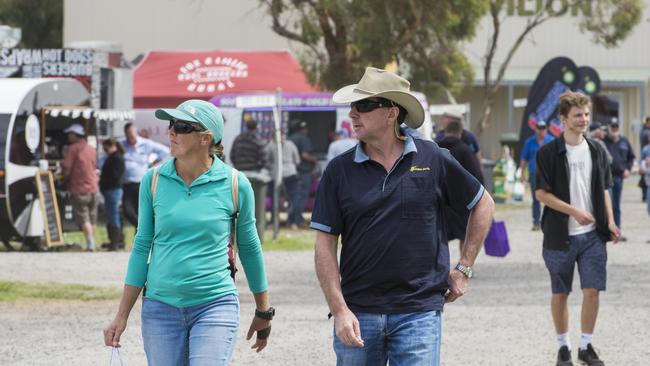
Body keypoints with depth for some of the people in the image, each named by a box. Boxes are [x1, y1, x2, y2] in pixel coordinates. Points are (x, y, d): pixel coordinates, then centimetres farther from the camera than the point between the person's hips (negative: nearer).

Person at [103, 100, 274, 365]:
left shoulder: (234, 184, -3)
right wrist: (122, 316, 8)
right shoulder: (153, 180, 2)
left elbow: (249, 249, 9)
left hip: (215, 306, -2)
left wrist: (263, 312, 17)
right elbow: (142, 247, 9)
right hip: (160, 307, 3)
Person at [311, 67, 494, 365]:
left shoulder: (433, 160, 2)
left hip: (418, 312, -2)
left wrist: (464, 268, 10)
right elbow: (325, 245, 1)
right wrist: (340, 311, -8)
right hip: (358, 313, 2)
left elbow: (483, 205, 15)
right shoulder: (339, 170, 4)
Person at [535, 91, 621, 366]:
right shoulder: (548, 153, -6)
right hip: (560, 236, -3)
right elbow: (541, 193, -9)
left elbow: (603, 190, 15)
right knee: (560, 293, 5)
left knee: (592, 291, -2)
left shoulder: (596, 151, 8)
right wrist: (574, 211, -18)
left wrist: (610, 222, 2)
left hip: (592, 235, 3)